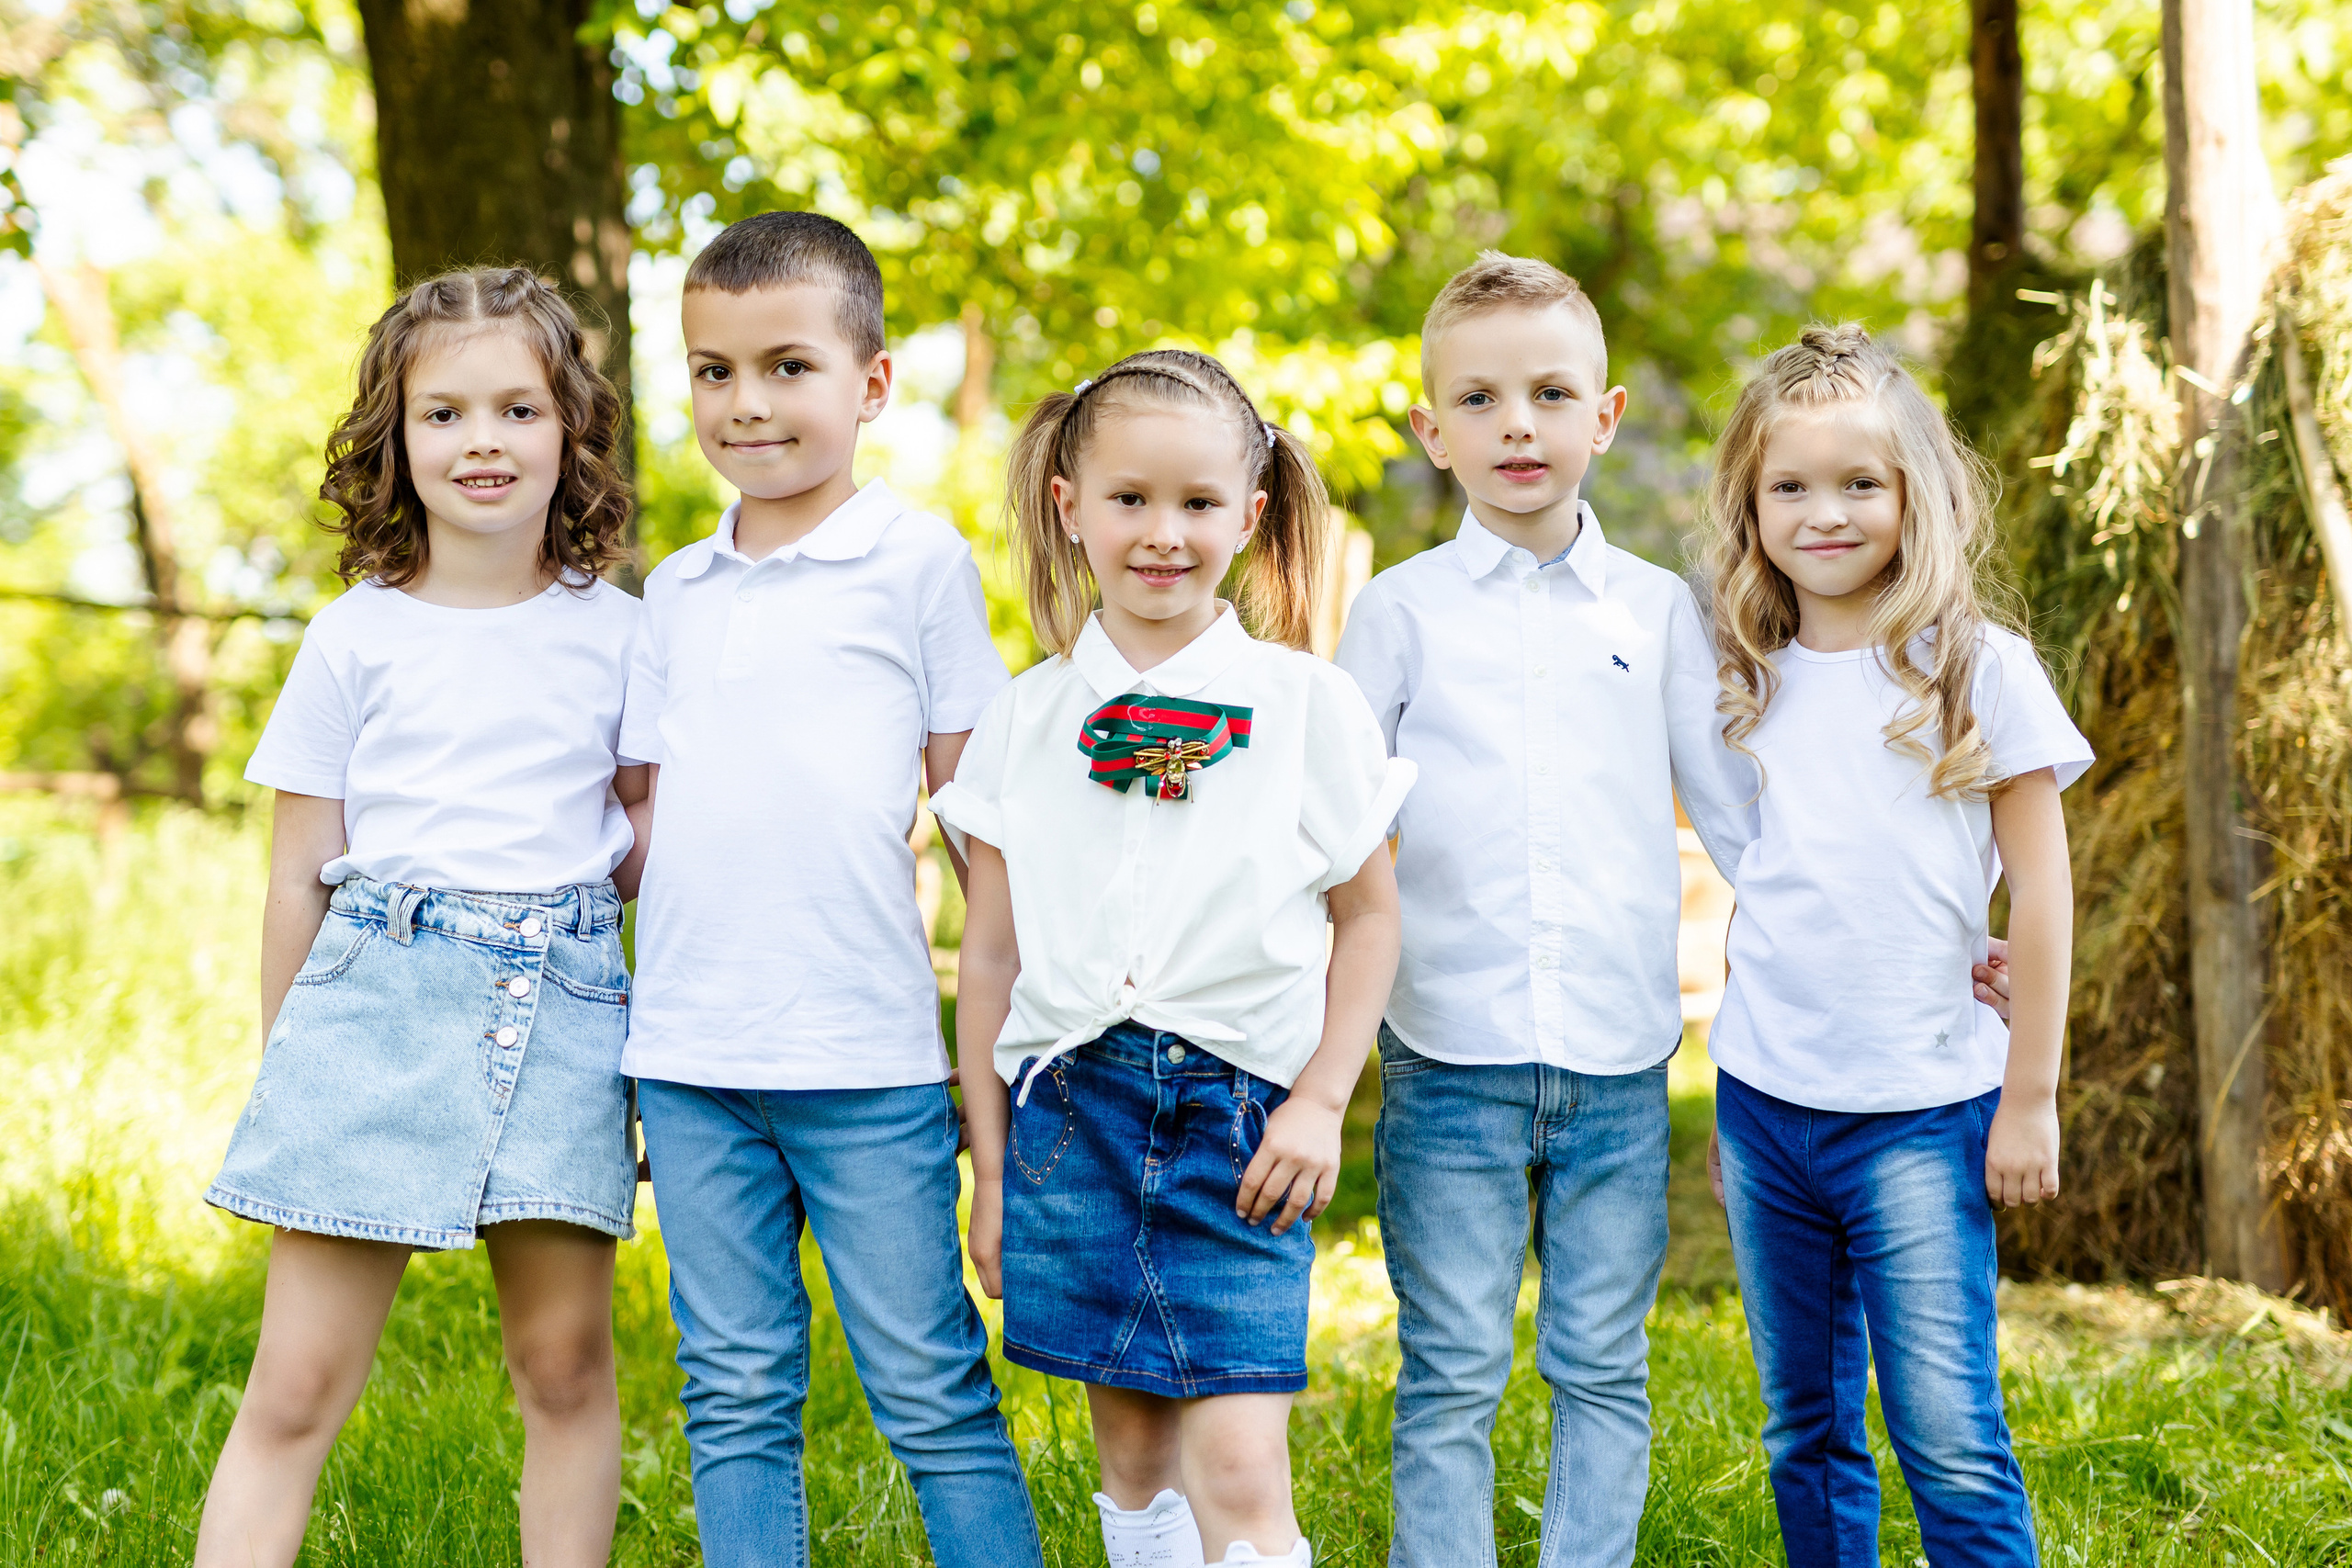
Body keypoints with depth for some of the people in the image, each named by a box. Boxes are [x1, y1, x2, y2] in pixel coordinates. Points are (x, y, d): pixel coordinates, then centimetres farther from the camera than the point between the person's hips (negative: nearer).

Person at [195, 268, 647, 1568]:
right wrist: (283, 1061, 10)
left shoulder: (617, 634, 8)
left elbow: (647, 832, 20)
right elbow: (300, 873, 9)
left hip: (561, 1006, 1)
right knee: (298, 1384, -2)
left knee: (564, 1361, 5)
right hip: (376, 989, -1)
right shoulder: (356, 638, 5)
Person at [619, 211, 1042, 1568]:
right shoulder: (675, 593, 13)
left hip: (869, 1059, -4)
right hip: (687, 1060, 4)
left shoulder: (919, 563, 0)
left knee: (931, 1392, 0)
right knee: (736, 1398, 9)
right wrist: (607, 1046, 14)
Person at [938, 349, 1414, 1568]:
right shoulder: (1024, 721, 5)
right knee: (1132, 1446, 10)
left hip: (1240, 1113, -2)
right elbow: (990, 951, 9)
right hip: (1072, 1103, 2)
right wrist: (990, 1163, 9)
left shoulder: (1308, 704, 0)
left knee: (1238, 1465, -10)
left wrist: (1321, 1103, -3)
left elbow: (1369, 916, 7)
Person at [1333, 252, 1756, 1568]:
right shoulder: (1402, 611, 3)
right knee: (1452, 1377, 3)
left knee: (1604, 1371, 8)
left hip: (1621, 1061, 2)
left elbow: (1737, 804, 12)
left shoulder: (1661, 610, 7)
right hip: (1452, 1057, -1)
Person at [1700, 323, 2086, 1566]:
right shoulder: (1754, 683, 9)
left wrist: (2029, 1097, -4)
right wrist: (1734, 1099, 14)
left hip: (1919, 1113, -4)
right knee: (1805, 1434, 11)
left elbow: (2040, 892, -2)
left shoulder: (1980, 670, -4)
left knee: (1951, 1442, -6)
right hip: (1763, 1106, 5)